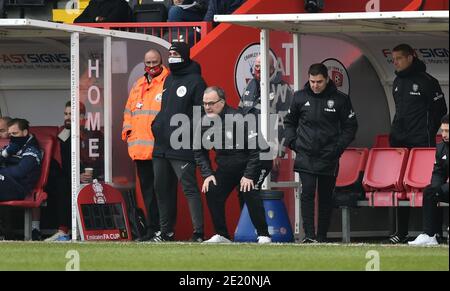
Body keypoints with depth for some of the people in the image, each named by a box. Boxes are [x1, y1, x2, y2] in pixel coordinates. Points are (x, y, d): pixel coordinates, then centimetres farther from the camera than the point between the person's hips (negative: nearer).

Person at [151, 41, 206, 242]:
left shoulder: (195, 81, -5)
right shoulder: (168, 80, 20)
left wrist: (189, 132, -19)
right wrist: (156, 125, 12)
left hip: (182, 148, -9)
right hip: (161, 147, 9)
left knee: (189, 188, -11)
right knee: (162, 189, 11)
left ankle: (198, 233, -13)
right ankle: (166, 231, 19)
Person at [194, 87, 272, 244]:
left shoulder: (237, 119, -27)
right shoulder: (204, 123, -7)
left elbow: (257, 148, -25)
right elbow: (200, 151, 7)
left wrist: (249, 176, -26)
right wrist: (207, 174, -6)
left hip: (254, 162, -6)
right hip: (226, 165, 6)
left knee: (250, 192, -25)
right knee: (212, 192, -7)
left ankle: (263, 235, -15)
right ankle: (221, 235, 4)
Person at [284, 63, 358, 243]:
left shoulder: (340, 99, 0)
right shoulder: (300, 97, 5)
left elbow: (350, 126, 7)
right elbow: (289, 122, 18)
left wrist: (339, 146, -5)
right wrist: (292, 141, 3)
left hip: (329, 158, 0)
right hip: (305, 156, 0)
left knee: (326, 197, 6)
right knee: (307, 193, -12)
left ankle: (322, 236, 14)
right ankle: (309, 236, -14)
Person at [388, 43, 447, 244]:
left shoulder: (426, 81, -6)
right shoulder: (397, 82, 15)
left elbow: (440, 111, -4)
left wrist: (428, 133, -5)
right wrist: (396, 133, 15)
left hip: (421, 143, -7)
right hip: (400, 143, 7)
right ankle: (401, 232, 8)